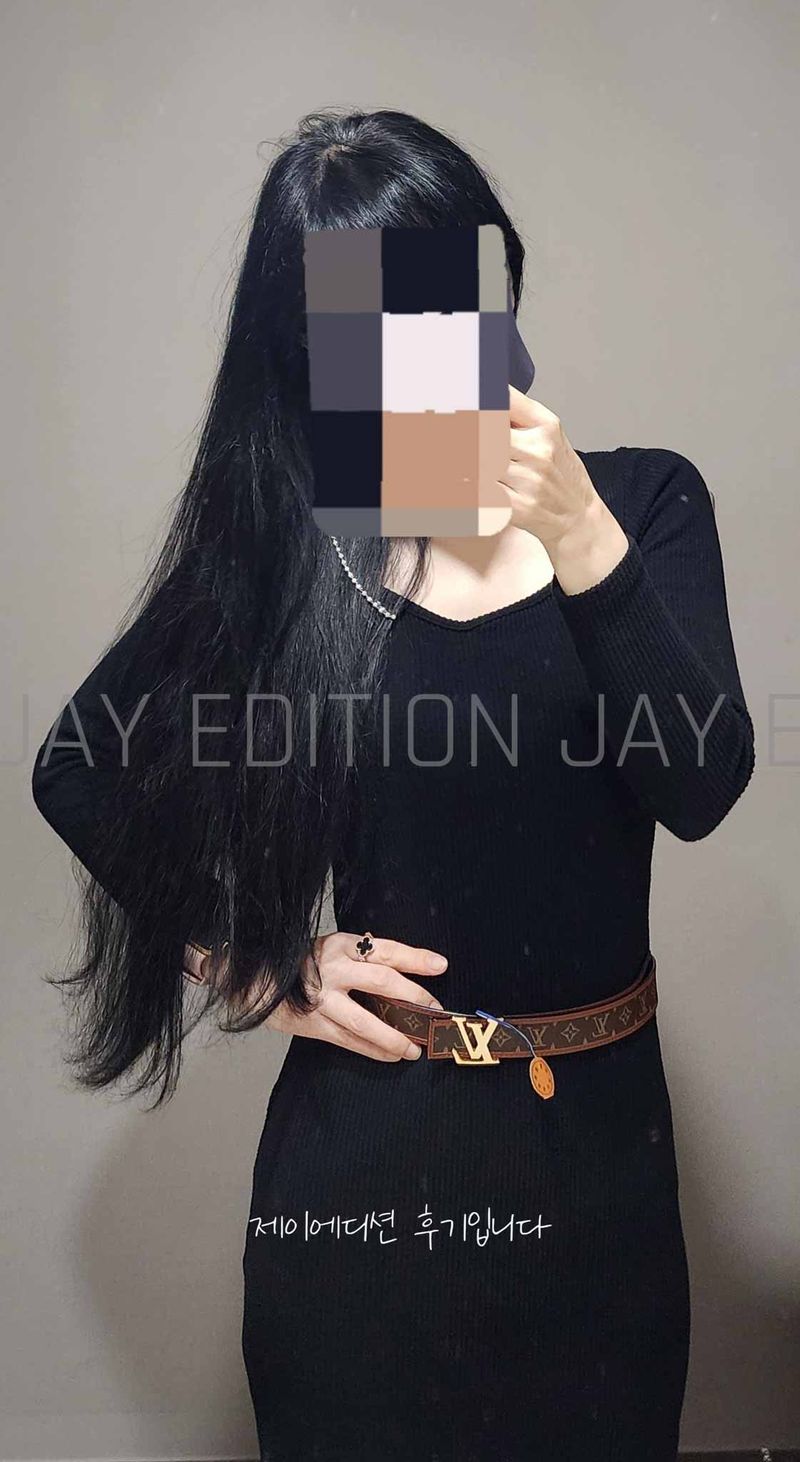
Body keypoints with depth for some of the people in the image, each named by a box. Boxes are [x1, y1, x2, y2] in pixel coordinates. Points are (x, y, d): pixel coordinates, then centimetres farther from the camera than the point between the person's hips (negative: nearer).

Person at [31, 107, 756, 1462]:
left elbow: (701, 788, -16)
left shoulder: (643, 501, -4)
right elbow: (80, 772, 2)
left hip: (600, 1118, 2)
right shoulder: (280, 544, -7)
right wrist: (249, 967, -4)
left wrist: (580, 539, -27)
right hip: (372, 1130, -1)